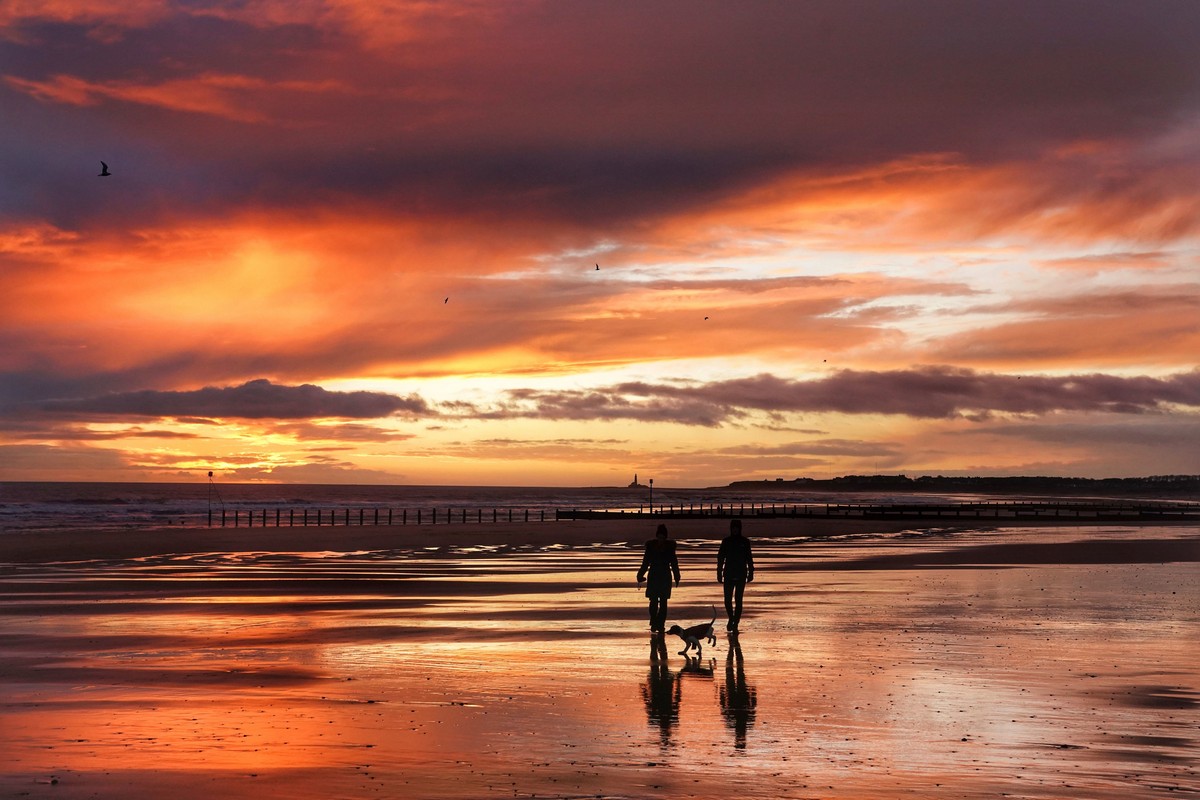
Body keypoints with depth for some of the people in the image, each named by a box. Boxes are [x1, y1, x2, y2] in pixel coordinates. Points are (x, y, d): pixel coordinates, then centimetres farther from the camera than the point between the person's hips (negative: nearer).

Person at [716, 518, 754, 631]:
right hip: (728, 575, 1)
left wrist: (750, 573, 0)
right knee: (727, 600, -2)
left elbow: (749, 559, 4)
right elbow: (720, 558, 5)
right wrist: (719, 574, 2)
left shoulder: (745, 541, 2)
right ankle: (731, 618, 23)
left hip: (741, 576, -1)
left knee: (738, 601, -1)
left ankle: (735, 623, 6)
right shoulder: (726, 541, 4)